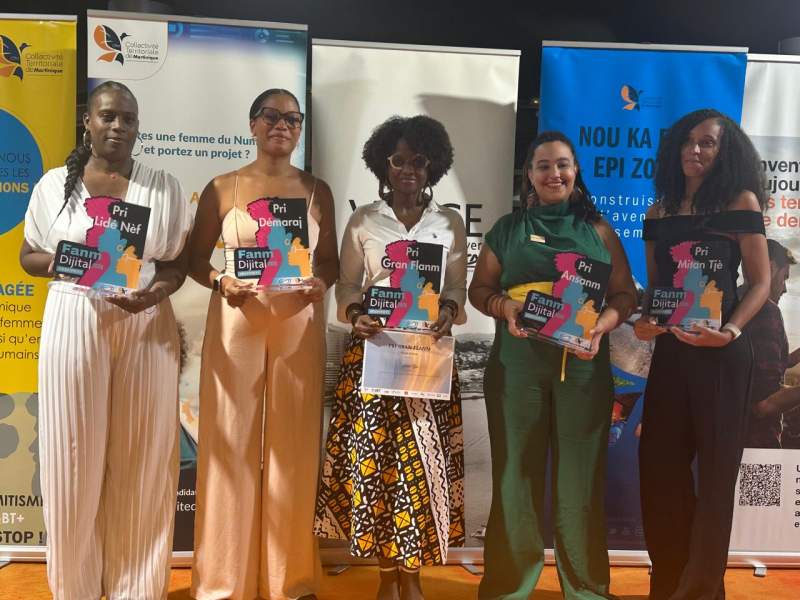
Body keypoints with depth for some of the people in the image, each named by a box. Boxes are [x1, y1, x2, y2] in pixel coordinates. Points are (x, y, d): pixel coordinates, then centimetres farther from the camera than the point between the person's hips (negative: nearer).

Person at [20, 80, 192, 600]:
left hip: (146, 325, 0)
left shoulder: (165, 186, 5)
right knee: (75, 452, 4)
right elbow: (29, 255, 10)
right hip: (75, 322, 0)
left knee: (141, 456, 4)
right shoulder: (55, 184, 5)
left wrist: (157, 290, -16)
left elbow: (180, 260, 4)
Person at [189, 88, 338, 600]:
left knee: (294, 443, 5)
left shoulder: (316, 190, 8)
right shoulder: (222, 188, 4)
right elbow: (196, 259, 6)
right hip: (236, 324, -1)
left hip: (300, 326, 1)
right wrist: (221, 281, -13)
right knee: (232, 440, 2)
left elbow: (332, 262, 10)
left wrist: (320, 283, -11)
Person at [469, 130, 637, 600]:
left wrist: (600, 327, -12)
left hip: (584, 366, 0)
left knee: (581, 474, 5)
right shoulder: (507, 228, 9)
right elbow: (479, 289, 9)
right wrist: (504, 307, -12)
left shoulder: (598, 229, 9)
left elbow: (626, 295, 7)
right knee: (517, 471, 4)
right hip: (517, 366, 0)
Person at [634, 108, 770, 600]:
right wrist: (645, 321, -7)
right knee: (660, 464, 8)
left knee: (715, 468, 5)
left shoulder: (740, 201, -2)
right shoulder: (659, 212, 10)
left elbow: (761, 281, -5)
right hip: (671, 350, 5)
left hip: (721, 351, -4)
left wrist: (730, 331, -20)